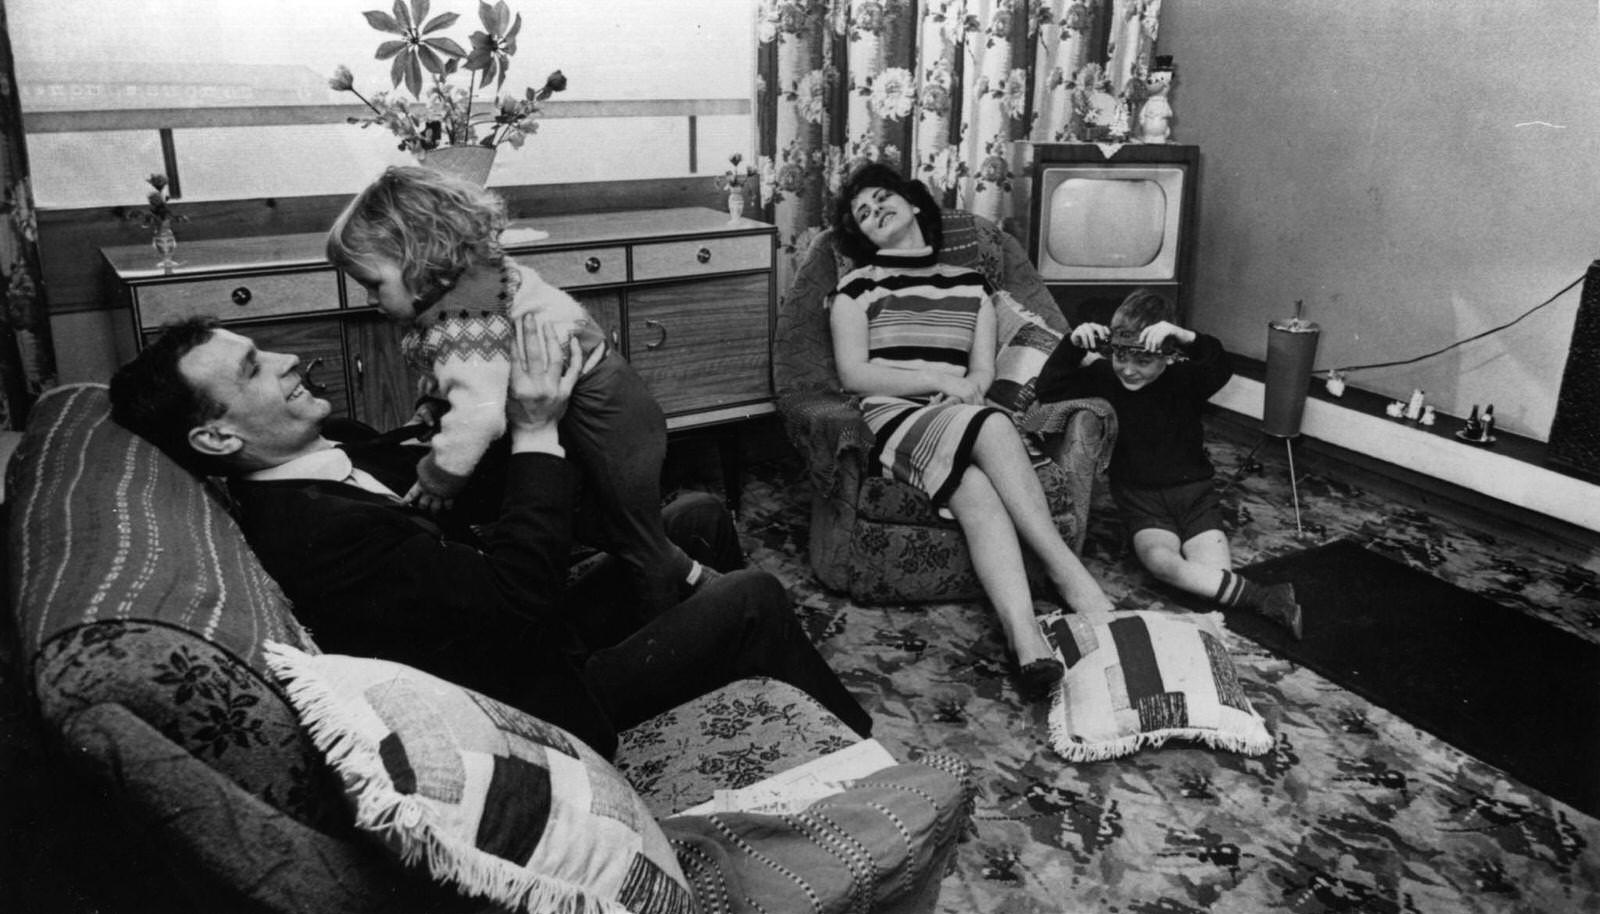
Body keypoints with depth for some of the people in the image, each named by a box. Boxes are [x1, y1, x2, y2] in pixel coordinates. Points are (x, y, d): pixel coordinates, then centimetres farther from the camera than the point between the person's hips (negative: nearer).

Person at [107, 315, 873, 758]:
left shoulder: (332, 458, 0)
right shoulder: (310, 531, -30)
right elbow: (510, 595, -32)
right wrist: (537, 435, -26)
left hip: (523, 624, 9)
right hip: (542, 697, -9)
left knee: (702, 517, 13)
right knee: (752, 600, -11)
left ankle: (745, 671, 34)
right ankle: (862, 747, 14)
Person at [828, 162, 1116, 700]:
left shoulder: (970, 284, 23)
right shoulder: (857, 286, 13)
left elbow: (984, 369, 14)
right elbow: (853, 374, 1)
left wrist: (968, 385, -11)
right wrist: (938, 379, -10)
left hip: (964, 417, 3)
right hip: (893, 418, -3)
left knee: (974, 490, -35)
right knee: (992, 427, -36)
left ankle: (1025, 640, -49)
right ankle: (1073, 578, -39)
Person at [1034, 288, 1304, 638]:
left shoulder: (1185, 378, -6)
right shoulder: (1104, 376, 0)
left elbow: (1221, 369, -27)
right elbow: (1048, 389, -6)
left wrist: (1186, 337, -44)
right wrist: (1073, 345, -21)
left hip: (1193, 489, 0)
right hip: (1140, 496, 1)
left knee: (1215, 572, -28)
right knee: (1159, 559, -30)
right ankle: (1265, 598, -31)